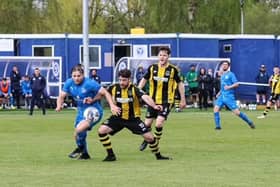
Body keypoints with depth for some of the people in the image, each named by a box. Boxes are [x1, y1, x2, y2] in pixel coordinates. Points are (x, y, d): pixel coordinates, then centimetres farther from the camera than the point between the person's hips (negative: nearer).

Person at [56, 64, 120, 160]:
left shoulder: (90, 83, -24)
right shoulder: (69, 83, -7)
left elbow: (105, 93, -20)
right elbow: (62, 96, 0)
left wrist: (112, 106, -30)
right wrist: (59, 106, -21)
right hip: (81, 111, 7)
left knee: (79, 129, -28)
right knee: (78, 134, 16)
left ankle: (80, 148, 1)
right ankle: (84, 154, 41)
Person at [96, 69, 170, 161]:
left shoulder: (134, 89, -18)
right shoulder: (114, 88, -9)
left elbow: (145, 97, -35)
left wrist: (154, 106, -52)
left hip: (133, 118, -2)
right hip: (118, 117, 2)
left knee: (149, 137, -7)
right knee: (102, 130, -18)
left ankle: (158, 155, 21)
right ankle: (111, 155, -3)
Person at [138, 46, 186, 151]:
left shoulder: (173, 69, -8)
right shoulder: (152, 68, -1)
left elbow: (180, 83, 3)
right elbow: (144, 80, 10)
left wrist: (183, 99, 3)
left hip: (166, 101, -3)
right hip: (153, 100, 3)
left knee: (159, 123, -17)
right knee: (147, 124, 7)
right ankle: (146, 140, 37)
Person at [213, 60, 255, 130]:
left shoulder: (231, 74, -4)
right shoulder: (222, 75, 18)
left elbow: (236, 84, -12)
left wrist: (229, 87, -24)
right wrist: (219, 92, 23)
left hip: (229, 96, -7)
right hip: (222, 96, 7)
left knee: (236, 112, -7)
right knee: (216, 109, -11)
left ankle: (249, 122, 8)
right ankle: (218, 126, -6)